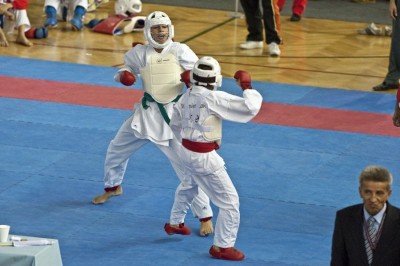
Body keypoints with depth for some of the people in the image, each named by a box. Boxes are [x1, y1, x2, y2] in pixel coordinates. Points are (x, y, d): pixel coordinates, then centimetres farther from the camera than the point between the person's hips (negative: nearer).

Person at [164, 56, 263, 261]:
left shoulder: (186, 97, 0)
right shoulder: (214, 99, -23)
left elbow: (175, 124, 15)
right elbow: (250, 108, -26)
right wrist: (247, 88, -10)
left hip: (187, 151, 8)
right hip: (205, 157, -8)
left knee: (189, 186, 38)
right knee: (229, 201, 1)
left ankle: (174, 223, 55)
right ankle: (222, 246, 6)